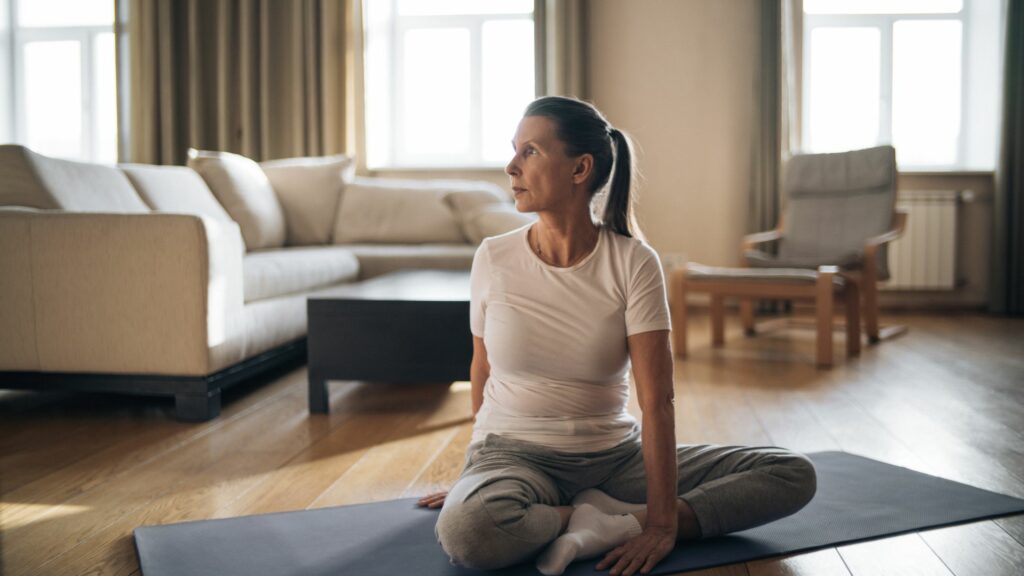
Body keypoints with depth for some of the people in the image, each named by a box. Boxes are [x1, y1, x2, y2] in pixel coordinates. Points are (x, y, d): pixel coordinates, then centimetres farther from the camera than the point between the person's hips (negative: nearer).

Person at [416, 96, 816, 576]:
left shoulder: (633, 263, -12)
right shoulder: (493, 259, -7)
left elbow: (656, 399, -16)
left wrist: (661, 521, -23)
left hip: (616, 455, 1)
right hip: (515, 454, 0)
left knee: (794, 475, -10)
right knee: (464, 530, -37)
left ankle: (620, 524, -17)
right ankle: (612, 518, -9)